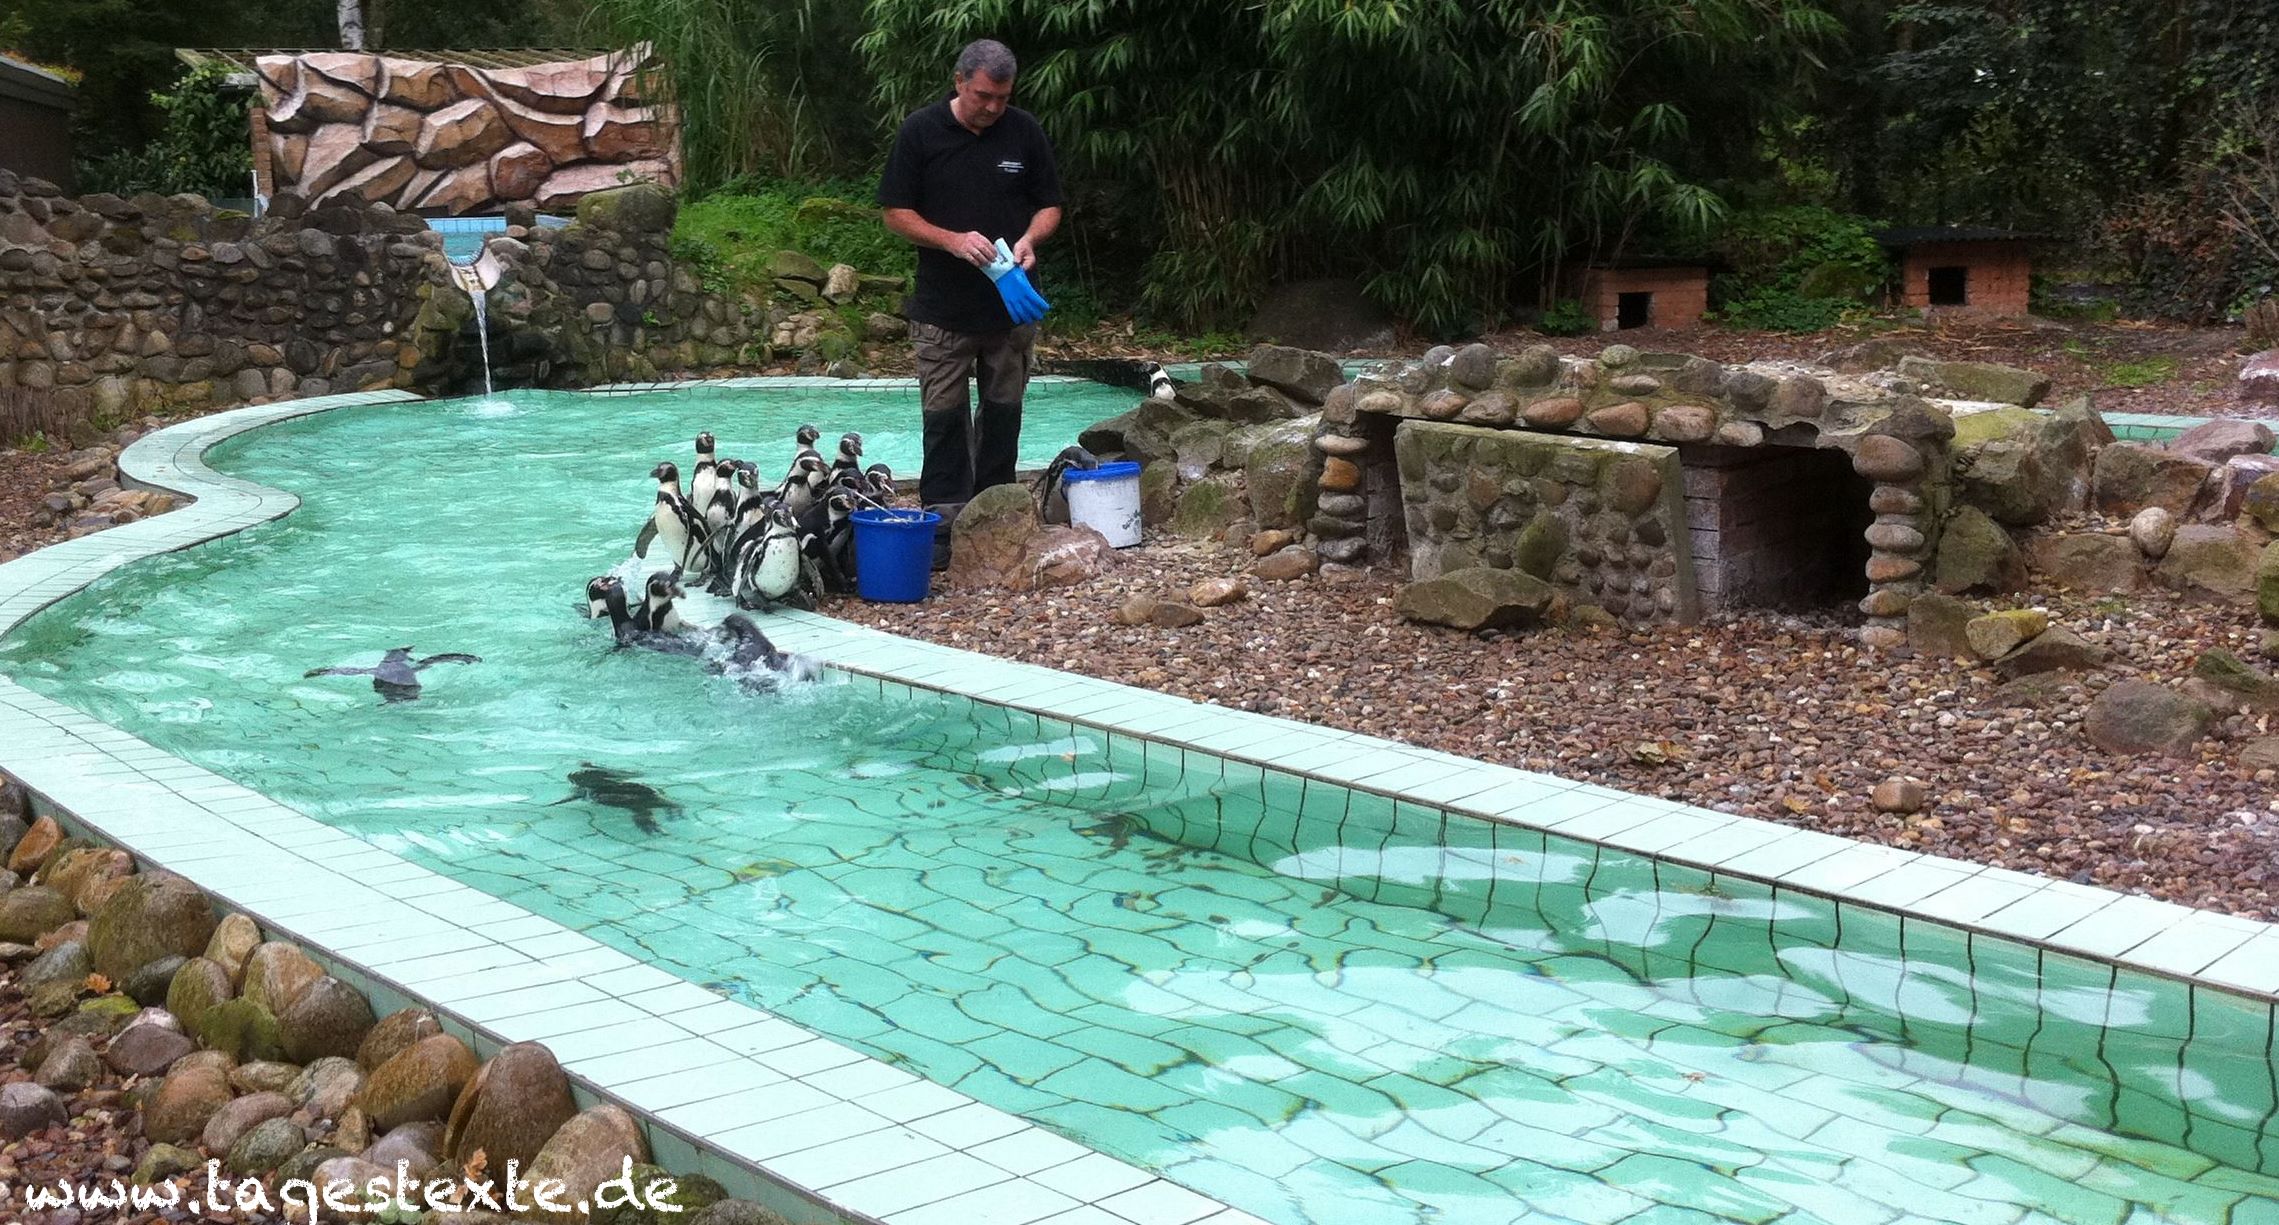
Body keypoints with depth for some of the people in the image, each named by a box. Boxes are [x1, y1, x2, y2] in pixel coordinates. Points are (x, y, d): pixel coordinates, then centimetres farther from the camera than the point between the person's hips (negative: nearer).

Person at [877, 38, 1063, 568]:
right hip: (943, 310, -2)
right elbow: (896, 213, -3)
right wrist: (953, 240, -18)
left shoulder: (1025, 131, 2)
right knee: (944, 417, 0)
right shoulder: (921, 132, -4)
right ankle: (943, 523, 4)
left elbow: (1050, 206, 8)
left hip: (1011, 303, 2)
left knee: (1003, 413, 8)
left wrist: (1029, 239, -14)